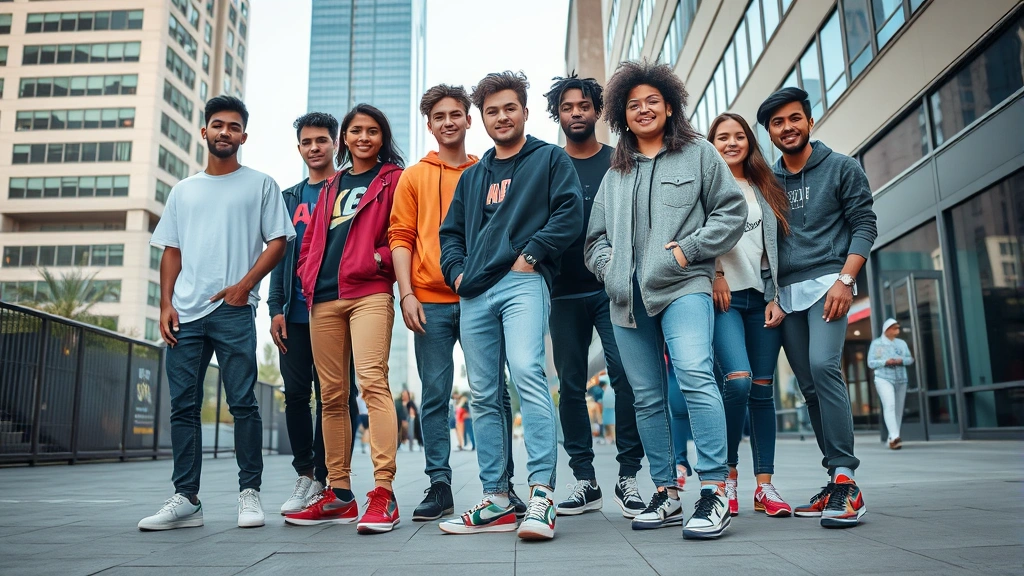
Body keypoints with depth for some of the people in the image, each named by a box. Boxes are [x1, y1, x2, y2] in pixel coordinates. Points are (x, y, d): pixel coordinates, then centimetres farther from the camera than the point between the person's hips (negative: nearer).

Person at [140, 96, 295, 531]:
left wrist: (244, 285, -11)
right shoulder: (183, 190, 20)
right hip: (185, 314, 4)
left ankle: (249, 493, 4)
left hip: (233, 311, -4)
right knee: (183, 406, 3)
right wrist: (166, 303, 5)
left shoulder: (260, 184, 9)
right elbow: (171, 251, 17)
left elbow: (277, 241, 2)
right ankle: (186, 499, 9)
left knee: (242, 403, -5)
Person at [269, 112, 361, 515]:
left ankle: (325, 478, 6)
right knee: (295, 394, 5)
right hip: (296, 314, 5)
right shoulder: (290, 199, 20)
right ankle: (306, 474, 17)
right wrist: (275, 307, 6)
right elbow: (281, 254, 17)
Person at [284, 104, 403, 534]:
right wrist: (309, 276, 11)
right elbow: (311, 240, 25)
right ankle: (338, 495, 13)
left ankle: (383, 493, -19)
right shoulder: (331, 186, 25)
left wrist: (377, 258, -13)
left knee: (372, 381, -19)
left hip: (369, 293, -6)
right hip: (323, 299, 6)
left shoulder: (393, 179, 8)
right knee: (332, 396, 6)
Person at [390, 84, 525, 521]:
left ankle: (503, 485, 10)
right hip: (430, 302, 0)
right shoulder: (414, 177, 13)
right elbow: (401, 237, 7)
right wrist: (406, 294, -4)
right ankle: (439, 485, 10)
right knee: (435, 395, 2)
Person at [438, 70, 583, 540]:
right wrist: (456, 271, 9)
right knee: (483, 396, 4)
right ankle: (495, 502, 11)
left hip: (523, 283, -6)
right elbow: (450, 232, 27)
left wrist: (531, 254, -10)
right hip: (474, 293, 6)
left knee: (527, 373, -24)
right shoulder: (472, 176, 26)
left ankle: (541, 494, -21)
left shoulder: (550, 159, 11)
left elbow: (570, 213, -2)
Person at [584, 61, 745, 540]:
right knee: (647, 397, 5)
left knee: (695, 375, -24)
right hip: (627, 296, 5)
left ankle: (714, 491, -19)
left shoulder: (699, 153, 12)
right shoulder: (615, 172, 23)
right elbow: (596, 235, 25)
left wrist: (688, 249, -6)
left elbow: (731, 212, 6)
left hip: (682, 286, -4)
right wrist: (607, 264, 5)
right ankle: (666, 494, 14)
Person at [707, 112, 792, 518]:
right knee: (737, 380, -19)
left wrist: (778, 297, 4)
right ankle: (727, 473, -3)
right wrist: (714, 274, -14)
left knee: (763, 388, 1)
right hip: (724, 297, -4)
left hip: (763, 297, 4)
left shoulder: (766, 190, 18)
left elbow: (778, 247, 14)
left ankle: (765, 486, 6)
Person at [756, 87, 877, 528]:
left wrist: (845, 280, -14)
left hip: (827, 282, -4)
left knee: (824, 366, -23)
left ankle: (846, 480, -18)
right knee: (810, 386, 2)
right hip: (784, 292, 4)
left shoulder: (842, 168, 6)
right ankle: (837, 482, 9)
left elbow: (865, 226, 0)